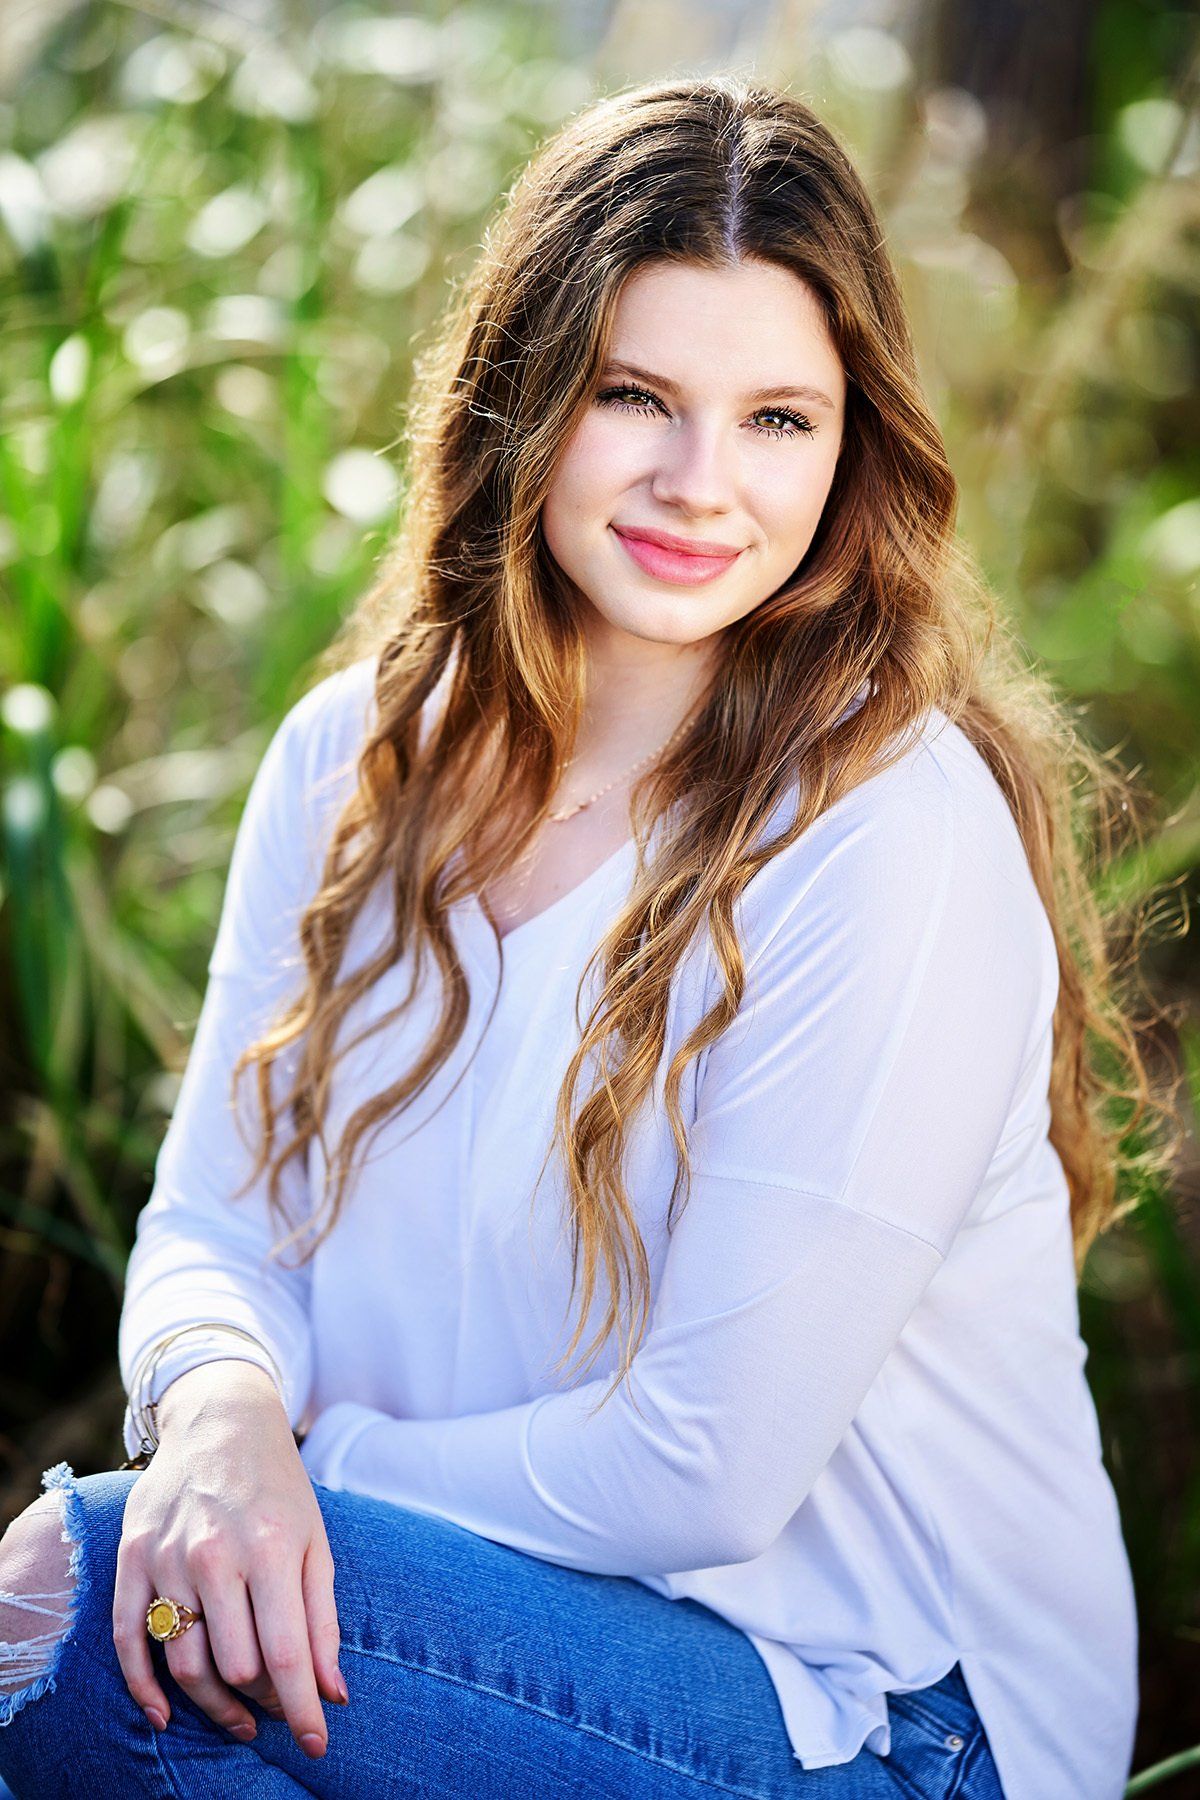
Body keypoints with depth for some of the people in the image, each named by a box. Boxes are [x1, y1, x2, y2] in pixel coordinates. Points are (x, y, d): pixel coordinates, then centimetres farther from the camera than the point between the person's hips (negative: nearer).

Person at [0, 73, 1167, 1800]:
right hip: (549, 1620, 5)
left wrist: (321, 1459, -11)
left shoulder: (897, 837, -19)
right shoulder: (352, 758, 1)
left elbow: (704, 1466, -18)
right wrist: (225, 1415, -19)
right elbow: (214, 1223, 2)